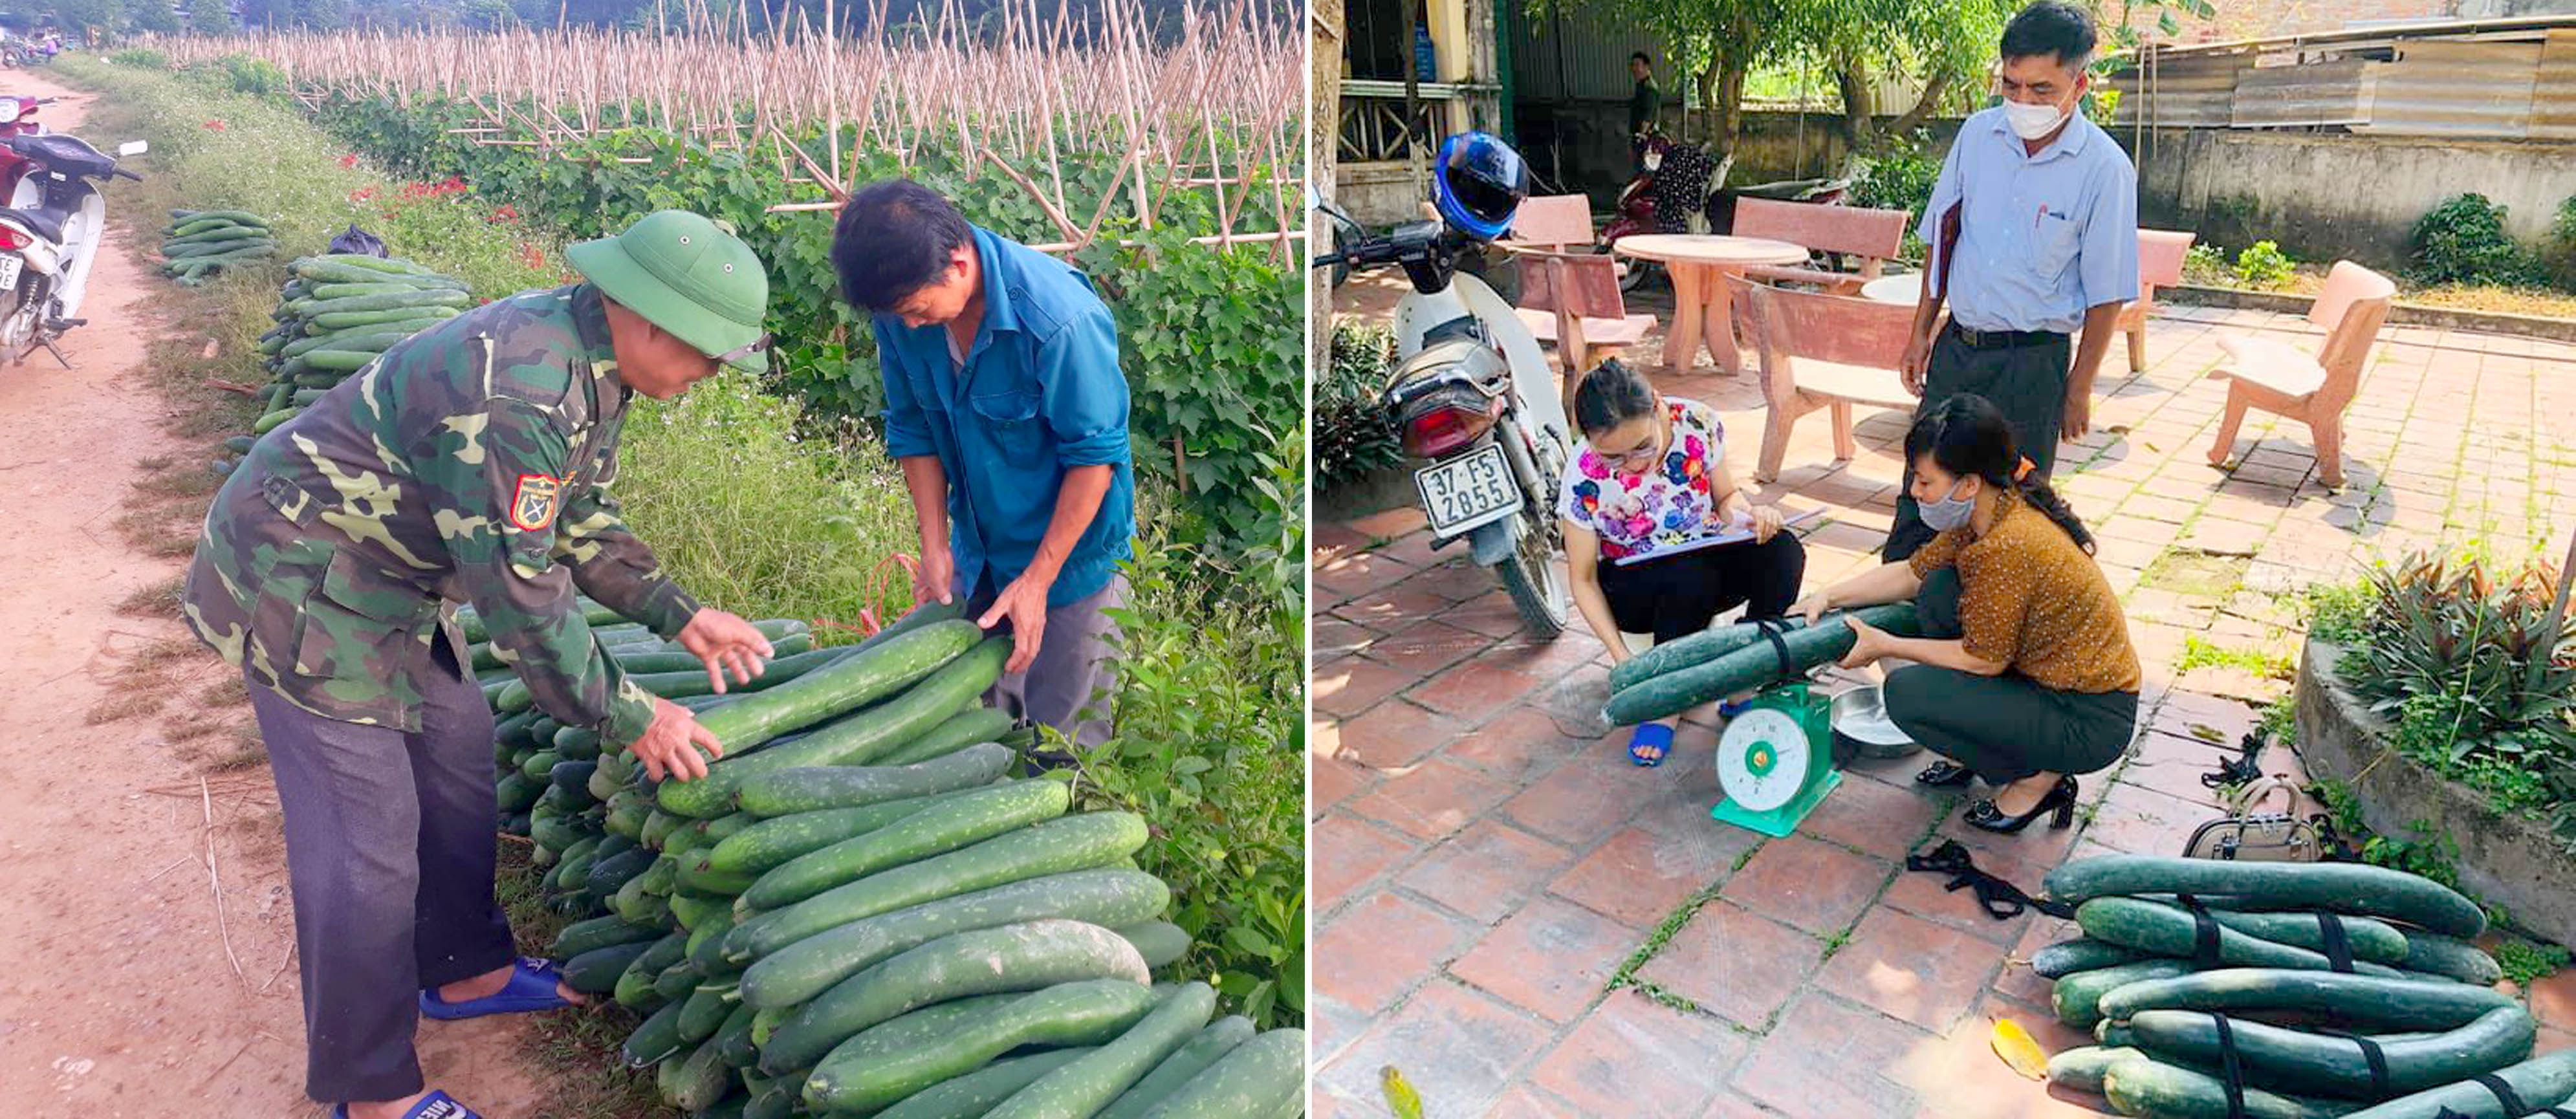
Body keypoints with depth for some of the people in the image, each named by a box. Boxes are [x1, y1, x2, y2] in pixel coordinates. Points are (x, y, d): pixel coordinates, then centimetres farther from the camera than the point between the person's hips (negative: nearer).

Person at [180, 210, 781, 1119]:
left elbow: (579, 522, 9)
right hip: (299, 582, -10)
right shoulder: (520, 390, -33)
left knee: (458, 757, 18)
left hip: (386, 574, 10)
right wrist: (627, 719, -20)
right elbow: (518, 590, -29)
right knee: (365, 838, -3)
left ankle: (465, 971, 37)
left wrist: (681, 617, 2)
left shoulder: (587, 356, -2)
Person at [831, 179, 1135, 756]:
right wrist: (935, 548, -3)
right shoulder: (901, 306, -11)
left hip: (1069, 552, -5)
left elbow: (1094, 455, -22)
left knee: (1063, 737, 3)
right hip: (979, 550, 6)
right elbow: (915, 431, 1)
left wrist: (1037, 580, -20)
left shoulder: (1058, 317, -29)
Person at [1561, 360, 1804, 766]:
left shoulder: (1697, 423, -18)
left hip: (1707, 556, 4)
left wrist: (1747, 513, -26)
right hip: (1632, 588, -3)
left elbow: (1726, 496, -1)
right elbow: (1583, 579, -15)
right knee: (1691, 577, -37)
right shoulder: (1586, 480, -24)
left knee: (1783, 552, -26)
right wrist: (1621, 656, -25)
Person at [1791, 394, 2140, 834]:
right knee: (1940, 589, 2)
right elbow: (1913, 572, 8)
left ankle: (2037, 778, 2)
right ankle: (1971, 755, 13)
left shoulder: (2008, 546, -30)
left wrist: (1885, 645, -10)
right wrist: (1829, 596, -2)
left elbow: (1985, 660, -19)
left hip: (2091, 721, -9)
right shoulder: (1989, 511, -2)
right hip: (2047, 677, 9)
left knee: (1906, 693, -16)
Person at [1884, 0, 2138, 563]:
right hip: (1956, 346, 4)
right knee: (1920, 493, 11)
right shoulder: (1978, 133, -1)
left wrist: (2079, 390, -6)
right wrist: (1921, 333, 8)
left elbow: (2106, 294, -7)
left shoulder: (2105, 169, -12)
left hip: (2033, 362, -3)